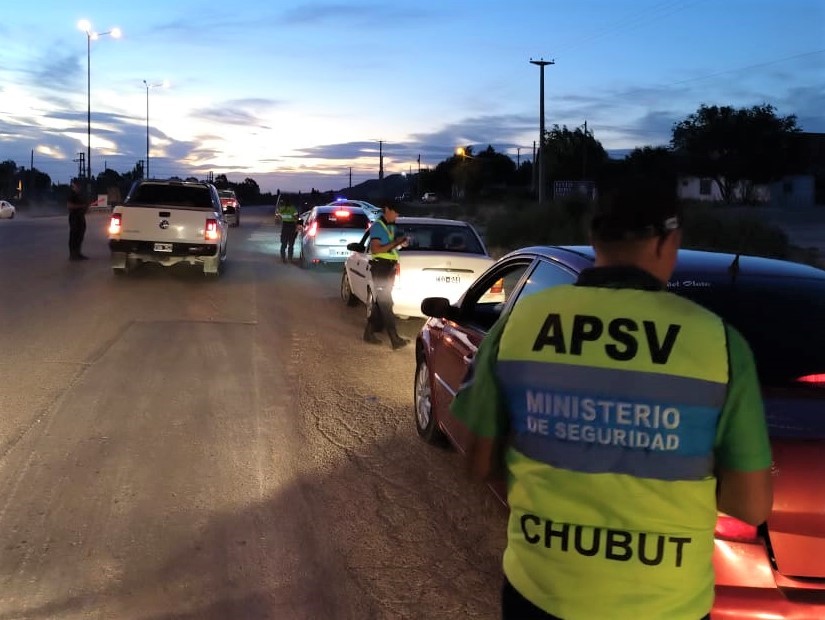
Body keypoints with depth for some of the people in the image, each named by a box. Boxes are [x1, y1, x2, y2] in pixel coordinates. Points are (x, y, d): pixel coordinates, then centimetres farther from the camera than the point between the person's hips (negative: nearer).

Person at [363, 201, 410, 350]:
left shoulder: (391, 226, 16)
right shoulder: (377, 226, -11)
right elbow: (375, 249, -19)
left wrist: (399, 244, 10)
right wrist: (394, 243, -21)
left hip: (389, 268, 9)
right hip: (380, 267, -9)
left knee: (381, 302, 11)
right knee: (386, 303, -8)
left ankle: (369, 333, 19)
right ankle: (395, 339, -9)